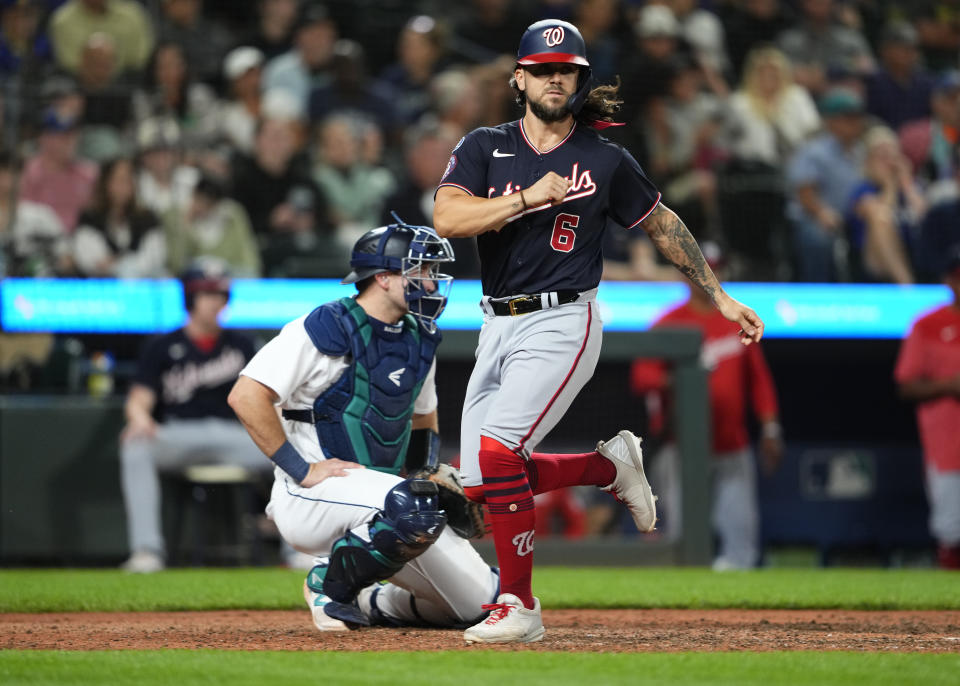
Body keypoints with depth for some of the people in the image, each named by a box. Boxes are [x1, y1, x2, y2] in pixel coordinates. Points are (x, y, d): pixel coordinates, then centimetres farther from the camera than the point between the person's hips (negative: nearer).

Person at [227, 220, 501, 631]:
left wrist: (430, 470, 13)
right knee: (414, 506, -38)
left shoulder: (419, 340, 11)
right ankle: (329, 584, -13)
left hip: (378, 497, 8)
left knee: (480, 602, -3)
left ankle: (365, 604, 18)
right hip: (312, 500, -8)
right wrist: (302, 469, -20)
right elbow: (246, 396, -19)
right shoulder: (328, 330, -12)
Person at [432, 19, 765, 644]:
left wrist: (720, 297, 17)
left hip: (563, 323, -5)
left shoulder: (606, 161, 3)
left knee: (497, 451, -23)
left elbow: (663, 224, 16)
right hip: (498, 328, 5)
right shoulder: (484, 148, 5)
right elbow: (448, 218, -10)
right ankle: (610, 464, 24)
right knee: (482, 482, 3)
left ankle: (519, 606, -16)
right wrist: (528, 197, -18)